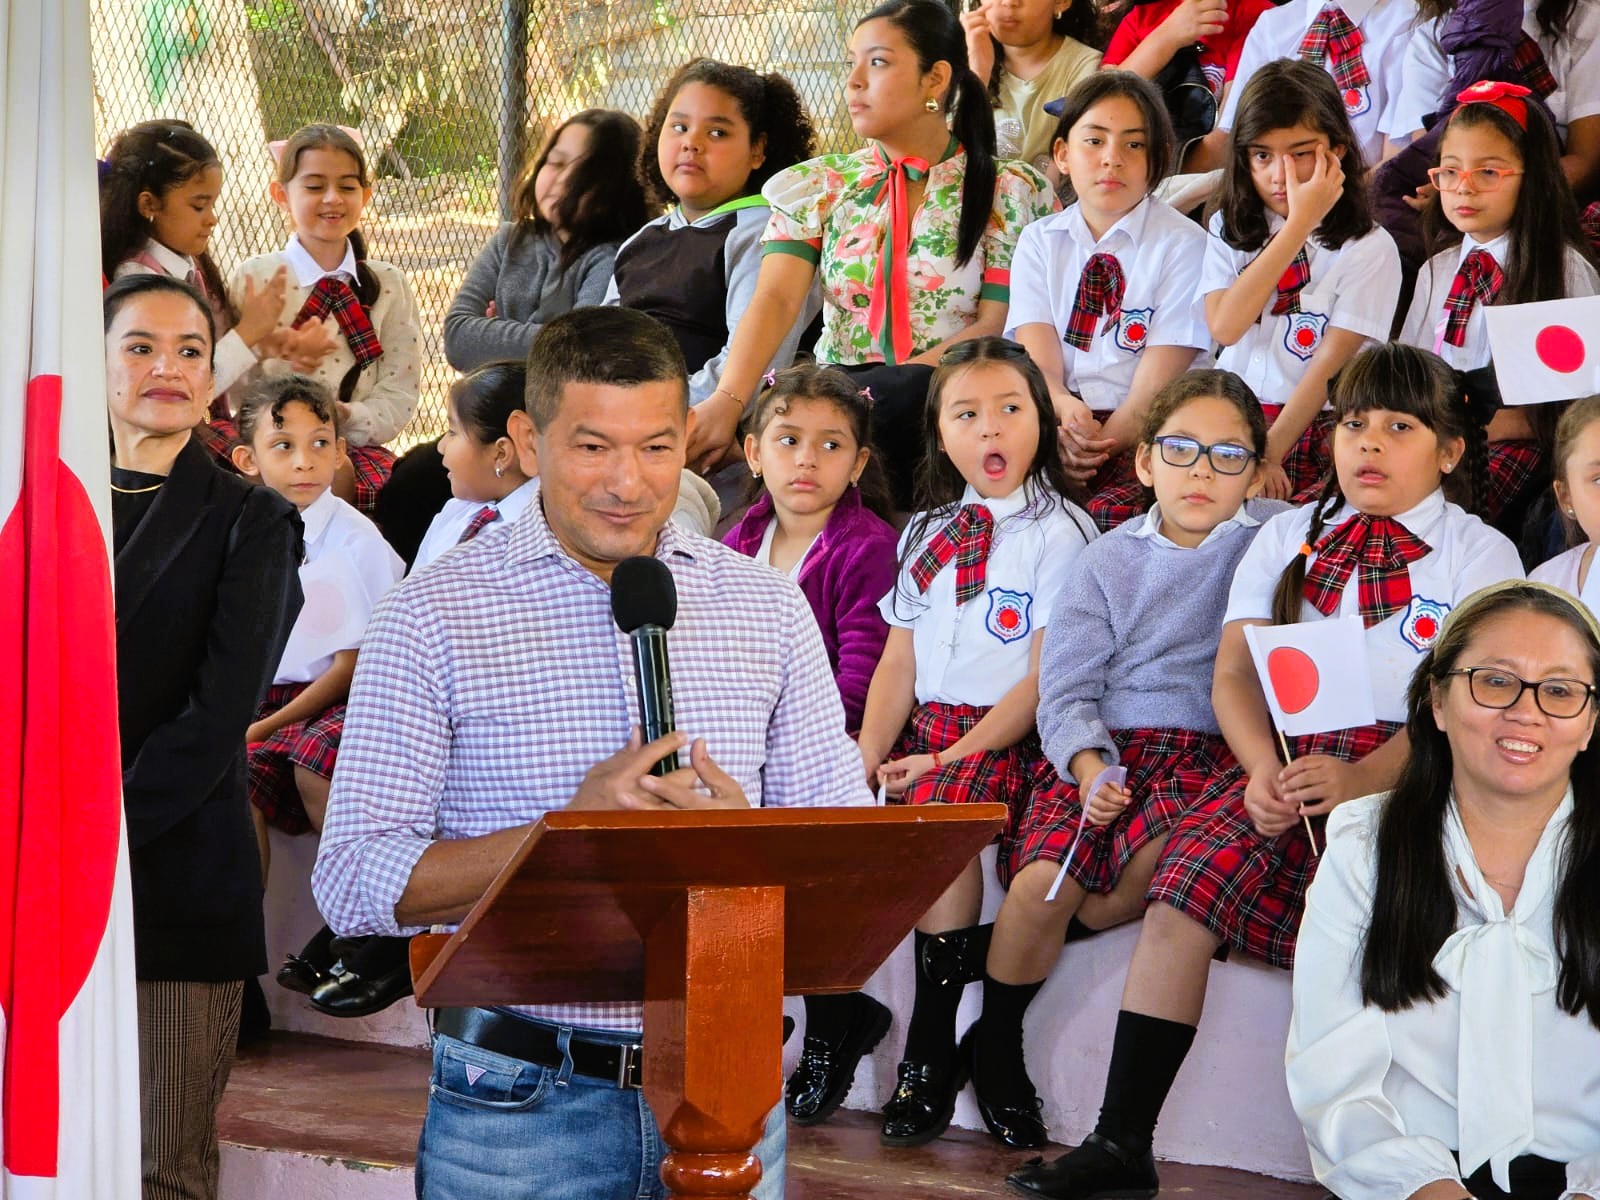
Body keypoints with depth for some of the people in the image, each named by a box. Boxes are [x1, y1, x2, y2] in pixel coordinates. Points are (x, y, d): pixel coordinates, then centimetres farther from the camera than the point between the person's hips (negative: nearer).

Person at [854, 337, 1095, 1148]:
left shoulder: (1061, 530, -1)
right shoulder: (929, 531, 18)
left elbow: (1046, 676, -7)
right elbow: (898, 661, 15)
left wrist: (956, 756, -14)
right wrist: (866, 759, -1)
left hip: (1008, 738, -6)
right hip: (926, 730, 6)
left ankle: (931, 1051, -22)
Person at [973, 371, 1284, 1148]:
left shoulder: (1274, 537, 10)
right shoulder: (1106, 564, 12)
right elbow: (1066, 693, 4)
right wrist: (1089, 768, -15)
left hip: (1211, 747, -1)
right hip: (1105, 748, 1)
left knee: (1165, 849, -36)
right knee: (1039, 883, -24)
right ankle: (994, 1048, 0)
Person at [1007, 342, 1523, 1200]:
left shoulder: (1480, 554, 7)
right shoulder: (1288, 537, 18)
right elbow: (1234, 675, 11)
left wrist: (1360, 779, -21)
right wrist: (1264, 771, -11)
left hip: (1407, 775, -3)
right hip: (1283, 768, 3)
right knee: (1184, 889, -21)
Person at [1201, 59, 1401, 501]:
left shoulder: (1369, 248, 0)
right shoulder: (1229, 229, 12)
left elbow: (1331, 364, -8)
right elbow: (1224, 327, -8)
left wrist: (1269, 454, -18)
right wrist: (1299, 224, -9)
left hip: (1317, 429, -3)